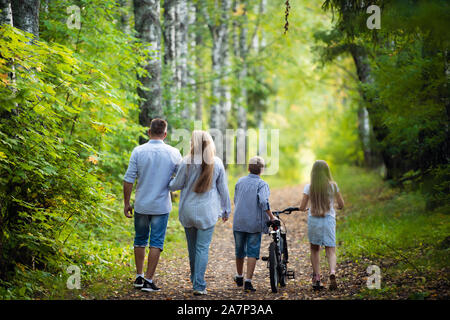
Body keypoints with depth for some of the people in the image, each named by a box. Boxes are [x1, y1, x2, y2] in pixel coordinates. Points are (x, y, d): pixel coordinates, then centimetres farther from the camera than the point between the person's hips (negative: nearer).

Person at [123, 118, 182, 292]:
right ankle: (148, 280, 1)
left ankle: (139, 277, 21)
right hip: (161, 206, -1)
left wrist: (126, 203, 3)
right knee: (156, 243, 3)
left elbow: (128, 180, -7)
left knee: (140, 240, 17)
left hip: (141, 205, 1)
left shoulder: (138, 151, -7)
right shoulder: (173, 153, -5)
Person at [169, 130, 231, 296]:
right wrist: (226, 210, 14)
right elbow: (223, 188, 3)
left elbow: (177, 184, 0)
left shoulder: (187, 162, -9)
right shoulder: (217, 163, -4)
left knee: (192, 246, 16)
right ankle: (199, 285, -7)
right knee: (203, 248, 0)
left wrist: (167, 184, 23)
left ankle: (195, 280, 31)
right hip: (208, 211, -1)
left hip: (188, 210, 1)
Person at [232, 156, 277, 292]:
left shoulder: (240, 181, 8)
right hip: (254, 222, -4)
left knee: (239, 251, 18)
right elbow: (263, 202, -21)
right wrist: (271, 217, -13)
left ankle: (239, 277, 35)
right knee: (252, 252, 0)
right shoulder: (262, 184, -6)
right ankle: (248, 281, -6)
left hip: (239, 222, 4)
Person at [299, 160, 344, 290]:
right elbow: (341, 205, 4)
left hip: (313, 220, 0)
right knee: (331, 250, 2)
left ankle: (316, 279, 13)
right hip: (329, 220, 0)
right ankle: (332, 272, -25)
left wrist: (303, 208, 17)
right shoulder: (333, 186, -3)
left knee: (315, 250, 17)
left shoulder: (309, 187, -5)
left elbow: (302, 208, -6)